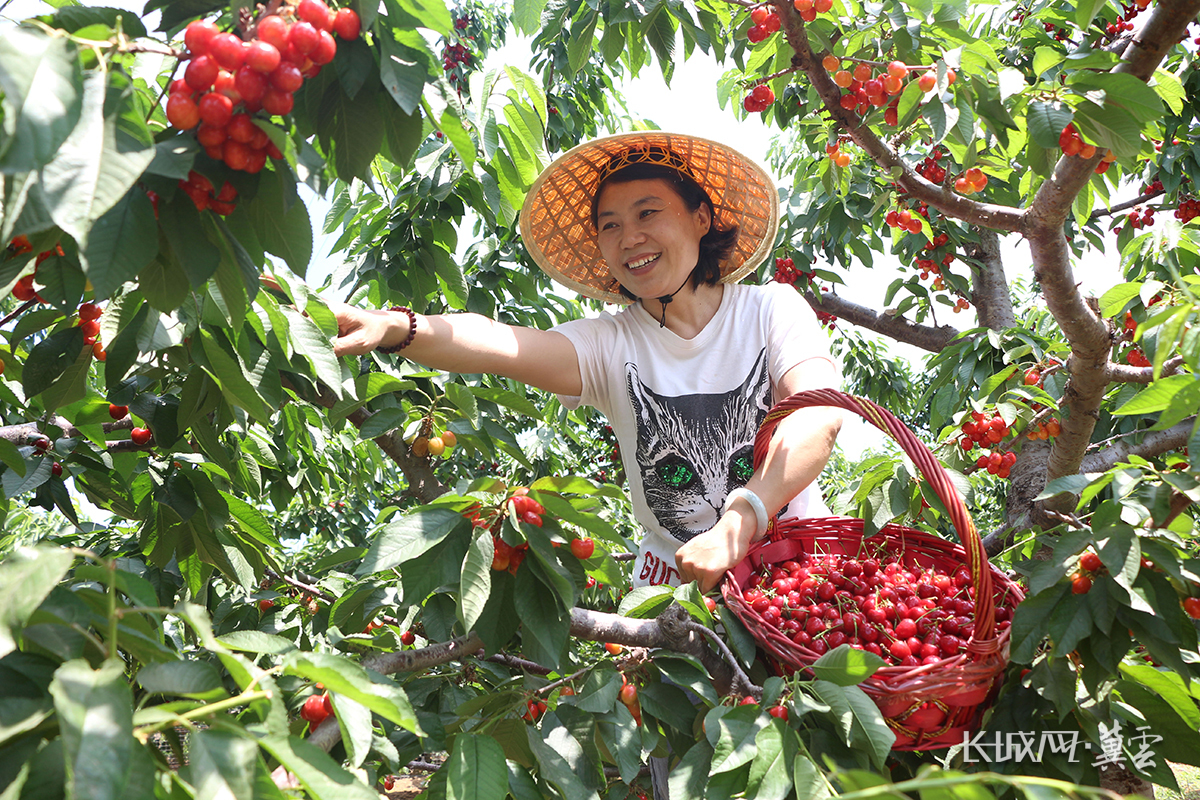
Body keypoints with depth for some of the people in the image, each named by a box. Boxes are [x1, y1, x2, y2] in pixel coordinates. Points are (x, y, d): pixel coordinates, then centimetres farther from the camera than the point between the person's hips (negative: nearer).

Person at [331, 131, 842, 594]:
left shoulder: (771, 308, -3)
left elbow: (821, 413, -18)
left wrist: (741, 520, -33)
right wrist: (393, 328, -40)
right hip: (677, 575, 2)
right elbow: (501, 346, -21)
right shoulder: (609, 345, -2)